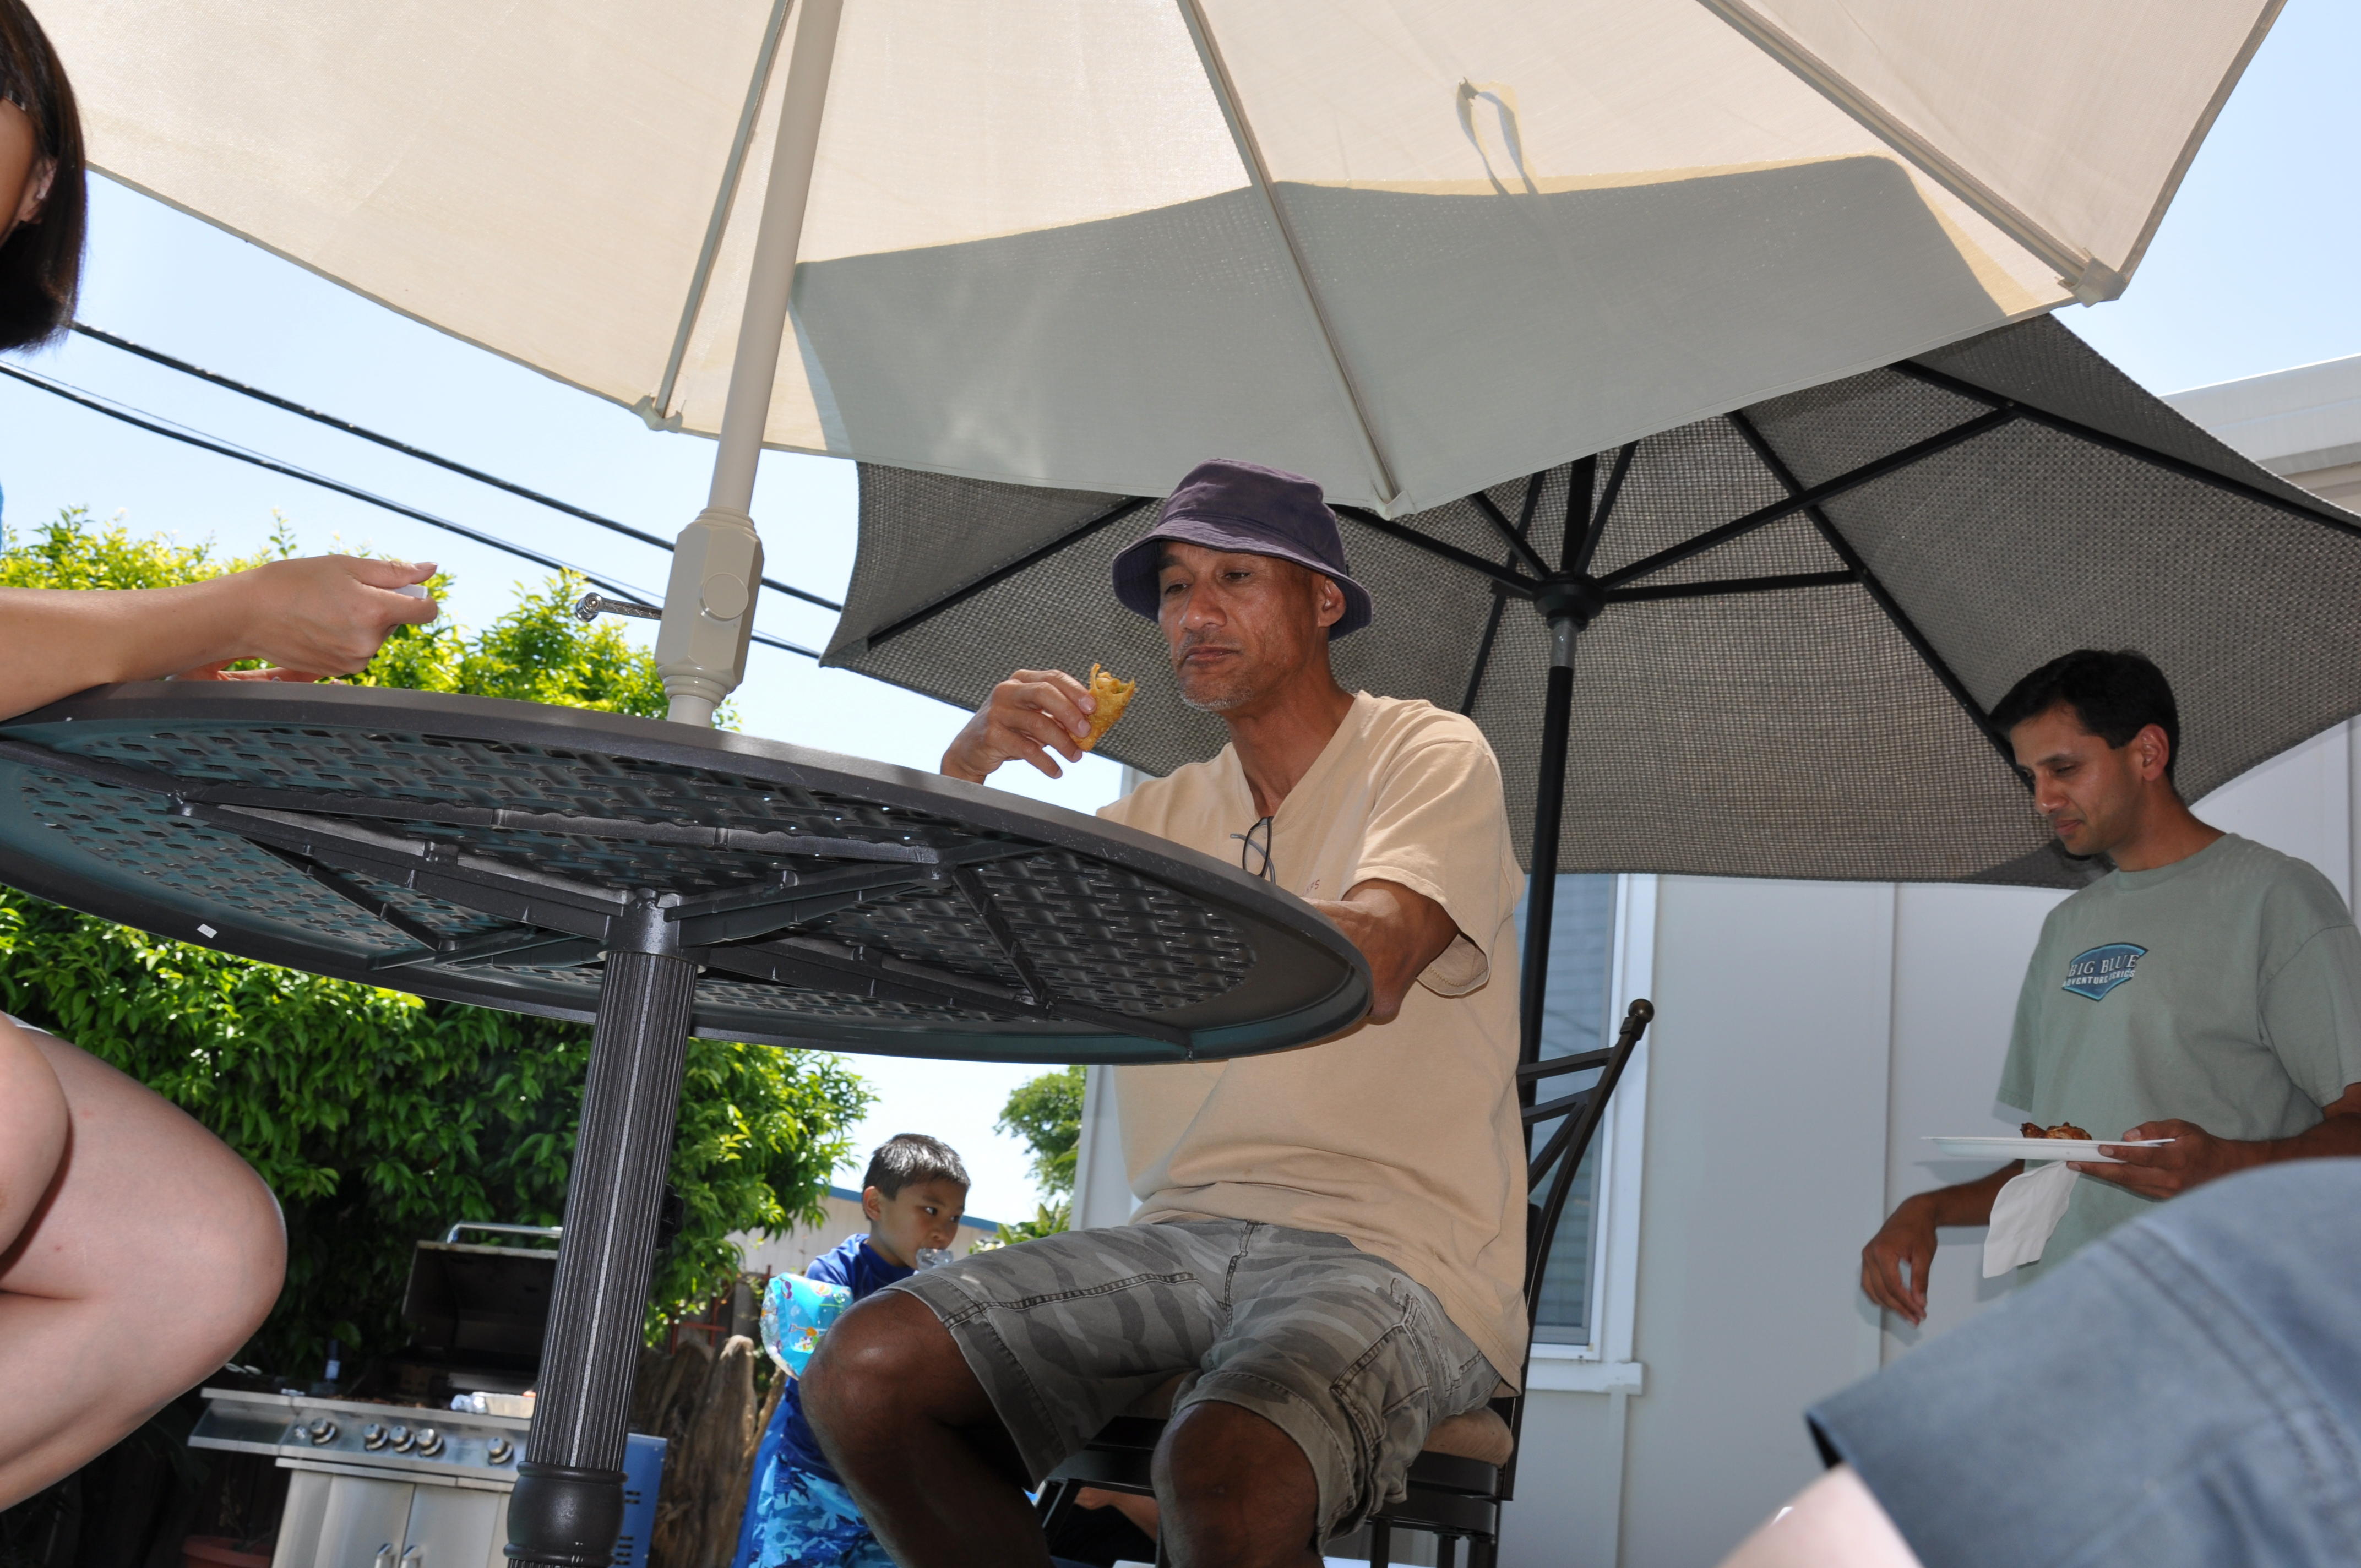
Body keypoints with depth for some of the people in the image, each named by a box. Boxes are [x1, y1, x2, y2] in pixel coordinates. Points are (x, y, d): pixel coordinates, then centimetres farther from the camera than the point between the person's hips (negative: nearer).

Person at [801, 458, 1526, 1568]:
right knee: (864, 1373, -15)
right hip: (1187, 1232, 5)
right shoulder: (1160, 813, 17)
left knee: (1225, 1473, -36)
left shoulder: (1431, 756, 2)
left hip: (1395, 1249, -5)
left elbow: (1369, 967, -19)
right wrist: (960, 777, -7)